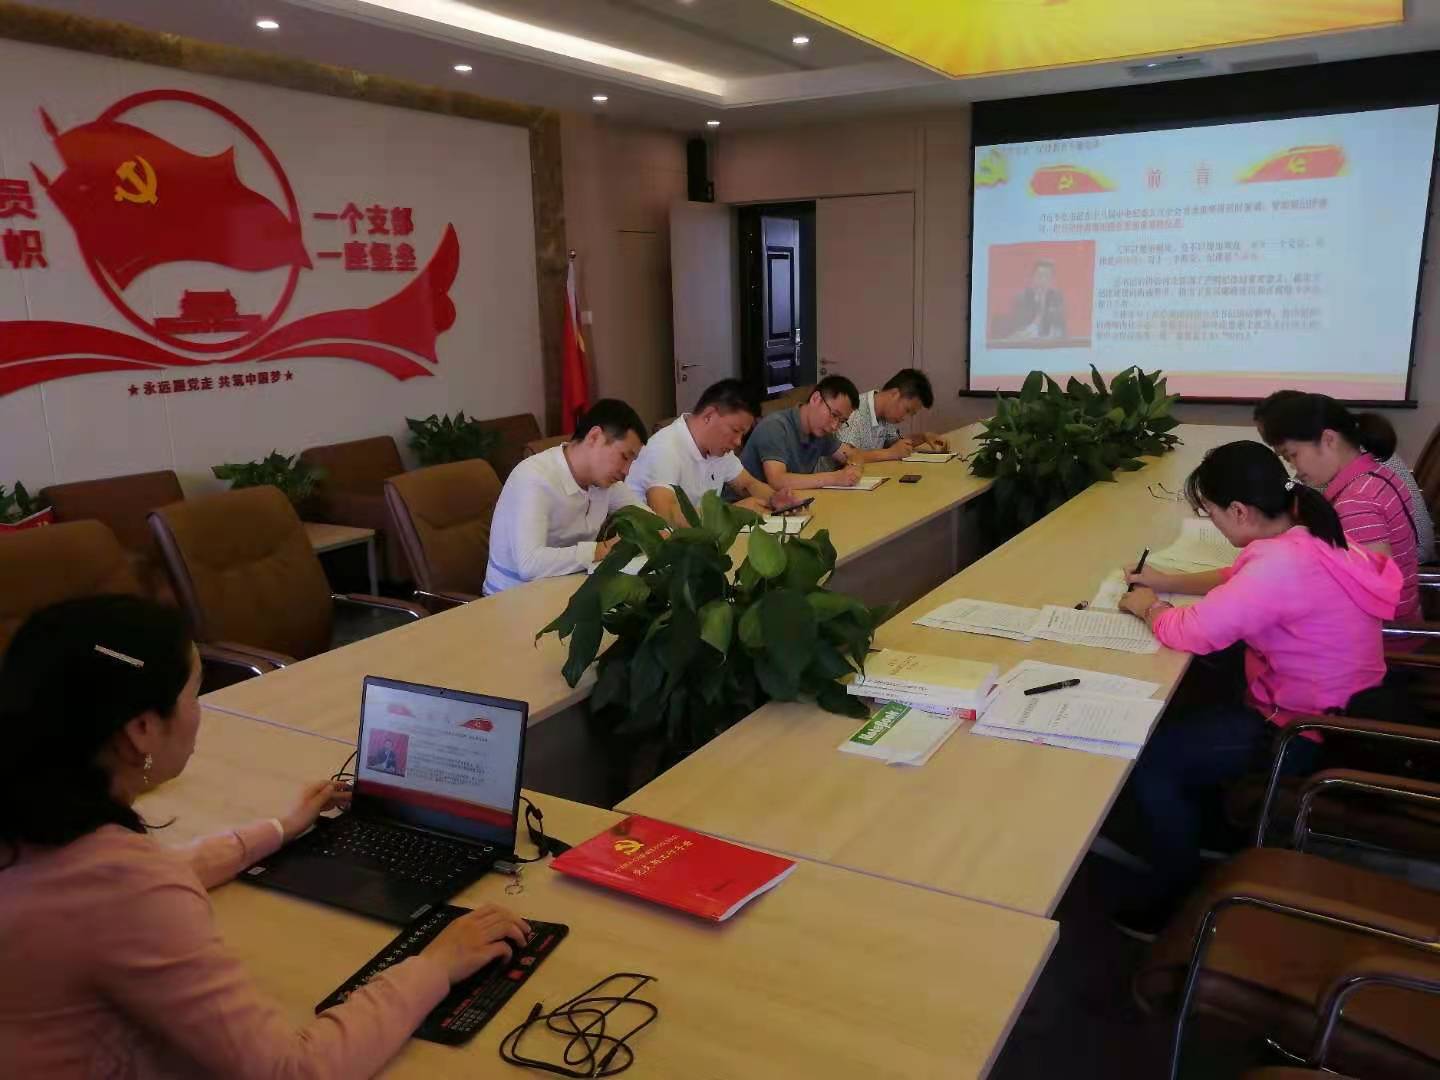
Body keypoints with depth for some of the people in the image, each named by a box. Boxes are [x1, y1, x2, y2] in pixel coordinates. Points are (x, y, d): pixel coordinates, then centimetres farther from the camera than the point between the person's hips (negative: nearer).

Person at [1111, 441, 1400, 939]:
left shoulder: (1281, 564, -32)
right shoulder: (1309, 537, -2)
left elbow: (1189, 633, -29)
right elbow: (1239, 579, 17)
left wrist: (1147, 606, -9)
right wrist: (1169, 581, 8)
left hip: (1306, 733, -10)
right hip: (1337, 711, 10)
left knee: (1146, 758, -6)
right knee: (1185, 705, 22)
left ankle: (1179, 907, 11)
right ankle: (1200, 826, 36)